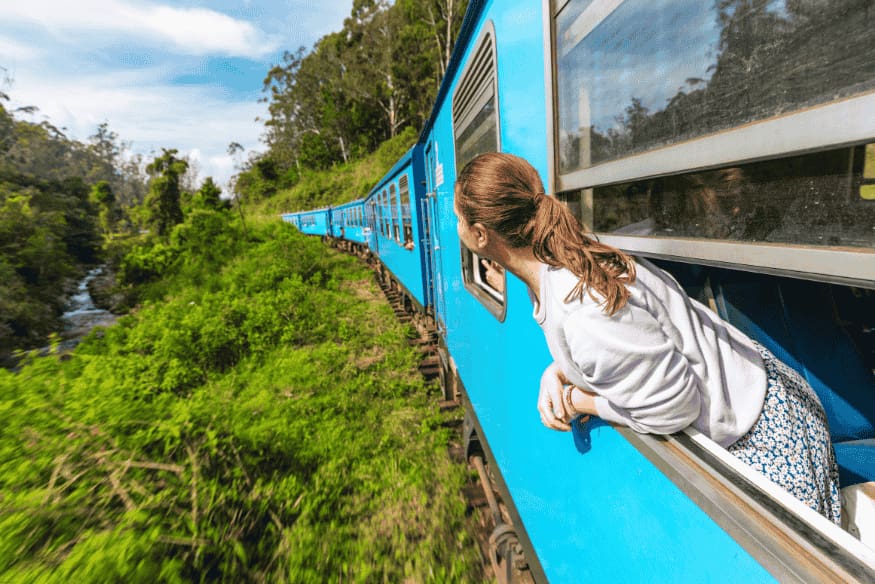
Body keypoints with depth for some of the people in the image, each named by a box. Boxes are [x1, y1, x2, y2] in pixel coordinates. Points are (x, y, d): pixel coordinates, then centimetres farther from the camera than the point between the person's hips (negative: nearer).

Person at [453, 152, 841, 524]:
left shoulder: (585, 316, -39)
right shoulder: (565, 259, -9)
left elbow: (673, 409, -27)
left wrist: (579, 403, -14)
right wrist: (555, 374, -11)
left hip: (758, 429, -8)